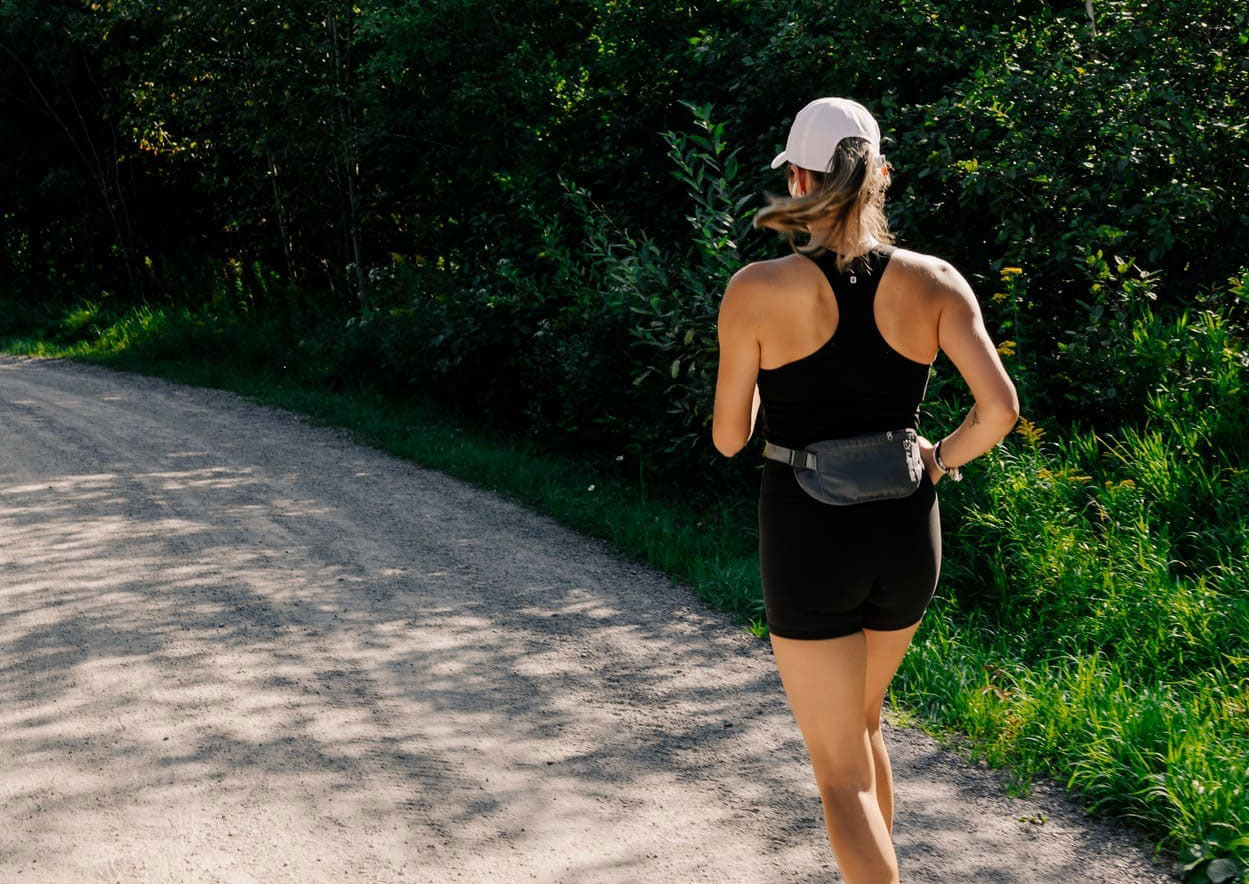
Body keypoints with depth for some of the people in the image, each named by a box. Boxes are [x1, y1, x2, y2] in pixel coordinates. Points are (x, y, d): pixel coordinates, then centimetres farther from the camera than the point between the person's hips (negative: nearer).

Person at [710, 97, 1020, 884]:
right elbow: (1001, 410, -14)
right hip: (906, 534, 4)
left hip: (809, 542, -4)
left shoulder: (757, 291, -12)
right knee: (861, 722, 30)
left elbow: (729, 437, -4)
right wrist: (940, 459, 6)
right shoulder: (934, 282, -6)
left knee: (841, 773, 5)